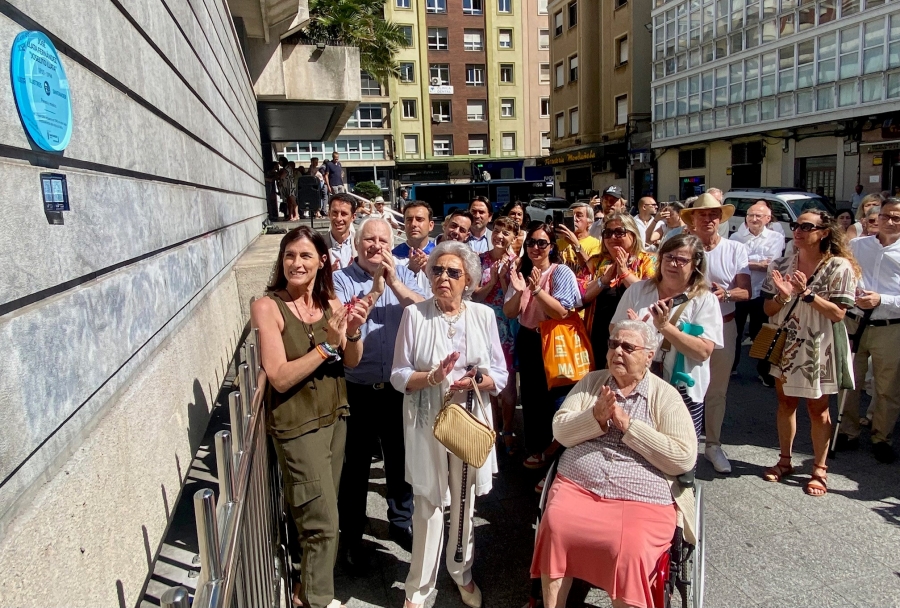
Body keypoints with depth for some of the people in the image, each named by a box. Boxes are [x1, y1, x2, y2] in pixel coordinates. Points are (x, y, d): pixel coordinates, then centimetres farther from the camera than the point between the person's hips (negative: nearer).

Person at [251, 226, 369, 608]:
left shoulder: (330, 302, 0)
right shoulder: (268, 307, -16)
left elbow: (351, 362, 4)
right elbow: (280, 377, -20)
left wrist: (353, 332, -15)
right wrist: (327, 344, -26)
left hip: (335, 415, 6)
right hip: (297, 425, -5)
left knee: (319, 512, 19)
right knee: (323, 522, 1)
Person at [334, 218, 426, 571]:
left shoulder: (403, 276, 4)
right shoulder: (341, 280, -6)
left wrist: (394, 283, -19)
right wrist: (374, 290, -23)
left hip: (399, 388, 3)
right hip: (358, 391, -3)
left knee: (401, 460, 19)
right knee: (356, 466, 12)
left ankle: (401, 522, 41)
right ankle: (351, 537, 31)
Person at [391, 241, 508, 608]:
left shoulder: (483, 315, 2)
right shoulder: (414, 314, -5)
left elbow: (500, 373, 3)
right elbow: (399, 376, -5)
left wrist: (476, 381, -17)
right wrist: (433, 377, -22)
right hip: (427, 421, -2)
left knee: (465, 501, 14)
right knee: (429, 503, 3)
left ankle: (462, 574, 37)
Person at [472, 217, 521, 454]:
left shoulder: (515, 262, -2)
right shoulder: (480, 260, 2)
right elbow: (475, 295, -2)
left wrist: (503, 276, -16)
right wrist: (492, 280, -15)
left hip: (507, 329, -2)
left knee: (508, 382, 3)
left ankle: (507, 432, 19)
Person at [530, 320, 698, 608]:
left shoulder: (665, 396, 3)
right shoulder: (591, 382, 13)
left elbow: (684, 458, -8)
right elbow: (560, 431, 6)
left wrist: (627, 424, -12)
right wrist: (597, 417, -12)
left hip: (642, 500, -2)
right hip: (577, 486, 3)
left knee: (629, 551, -30)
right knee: (555, 527, -25)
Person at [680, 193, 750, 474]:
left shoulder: (736, 249, 1)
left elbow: (746, 291, -4)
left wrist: (726, 293, -24)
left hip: (722, 327, 1)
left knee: (717, 390, 10)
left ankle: (713, 445, 24)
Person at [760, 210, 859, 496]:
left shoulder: (840, 267, -8)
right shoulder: (781, 265, 3)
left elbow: (838, 313, -14)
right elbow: (768, 309, 3)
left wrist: (807, 294, -23)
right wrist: (782, 296, -17)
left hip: (818, 347, -3)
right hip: (785, 345, 4)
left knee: (817, 408, 6)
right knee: (786, 402, 12)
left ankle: (819, 470, 20)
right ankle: (785, 460, 27)